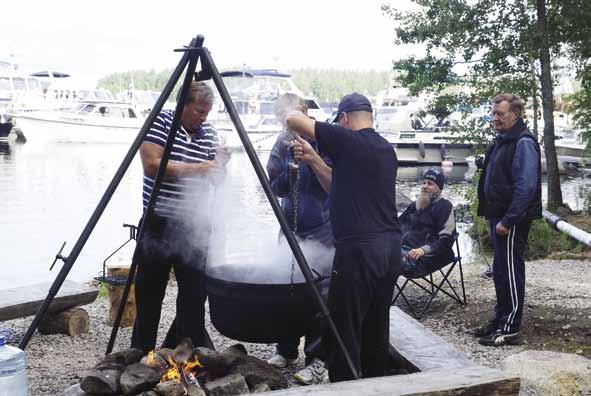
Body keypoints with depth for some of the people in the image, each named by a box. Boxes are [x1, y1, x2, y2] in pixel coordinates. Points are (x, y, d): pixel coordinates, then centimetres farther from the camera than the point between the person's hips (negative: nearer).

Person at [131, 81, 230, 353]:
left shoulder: (209, 133, 9)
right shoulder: (160, 122, -4)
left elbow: (215, 179, 11)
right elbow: (152, 165, -15)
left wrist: (220, 164, -11)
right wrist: (195, 168, -18)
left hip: (194, 227, 4)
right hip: (159, 223, -3)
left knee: (195, 295, 5)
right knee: (149, 295, 7)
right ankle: (141, 354, 24)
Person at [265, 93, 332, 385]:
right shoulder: (282, 143, 6)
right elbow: (275, 188, 4)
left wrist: (313, 159, -29)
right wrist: (291, 169, -15)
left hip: (321, 232, -5)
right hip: (290, 229, 5)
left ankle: (317, 361, 2)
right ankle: (286, 350, 24)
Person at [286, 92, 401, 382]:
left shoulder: (347, 141, -8)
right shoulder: (387, 150, 15)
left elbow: (294, 120, -8)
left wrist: (295, 111, 14)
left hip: (358, 249, -8)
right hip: (391, 246, 8)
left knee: (344, 333, -1)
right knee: (377, 327, 18)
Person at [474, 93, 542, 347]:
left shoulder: (523, 143, -15)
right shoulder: (502, 141, 15)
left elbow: (526, 187, -23)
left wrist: (507, 221, -23)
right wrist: (493, 216, 15)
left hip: (512, 221, -9)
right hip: (499, 216, 9)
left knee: (510, 271, -3)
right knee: (500, 271, 15)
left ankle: (509, 329, 5)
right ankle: (500, 320, 26)